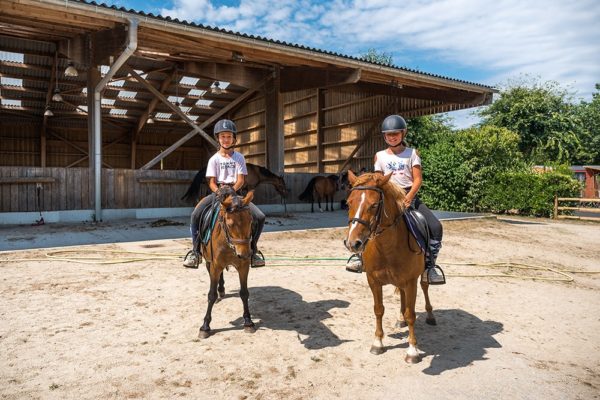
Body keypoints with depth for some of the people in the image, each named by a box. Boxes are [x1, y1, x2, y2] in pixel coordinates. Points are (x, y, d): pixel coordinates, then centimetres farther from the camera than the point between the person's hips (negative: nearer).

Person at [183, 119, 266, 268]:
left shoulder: (239, 158, 8)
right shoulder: (214, 159, 7)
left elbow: (241, 180, -1)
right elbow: (212, 182, 0)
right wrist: (219, 191, -21)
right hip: (217, 192, 0)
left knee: (260, 217, -18)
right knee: (195, 215, -26)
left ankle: (252, 251, 0)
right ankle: (195, 251, -11)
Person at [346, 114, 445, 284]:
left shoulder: (412, 153, 5)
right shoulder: (380, 156, 9)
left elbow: (418, 179, -3)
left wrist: (408, 198, -19)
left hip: (409, 196, 0)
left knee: (435, 227, -20)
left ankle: (429, 266, -6)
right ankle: (361, 254, -5)